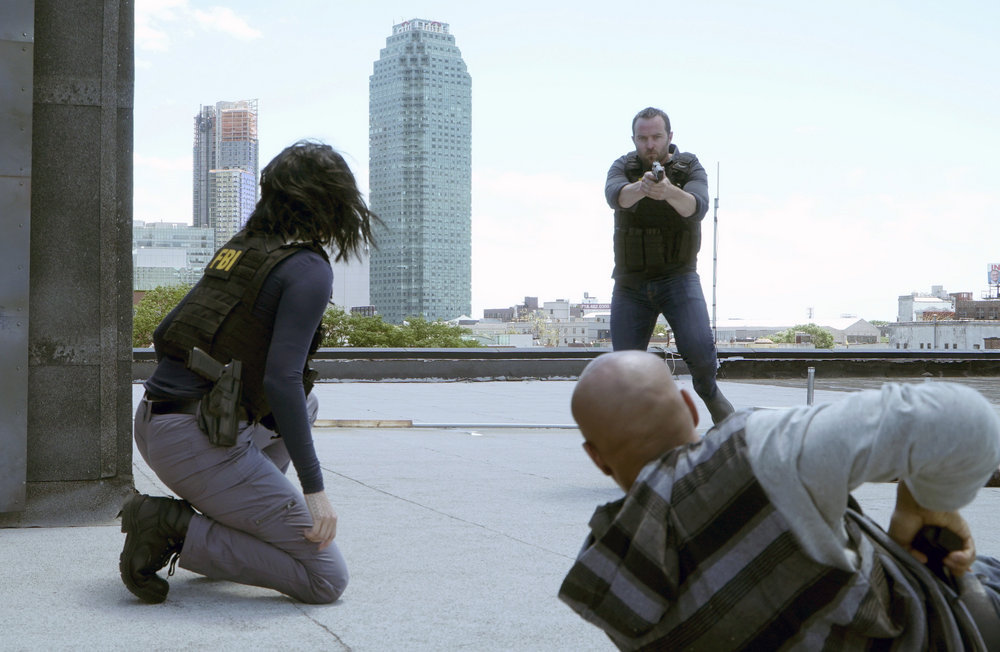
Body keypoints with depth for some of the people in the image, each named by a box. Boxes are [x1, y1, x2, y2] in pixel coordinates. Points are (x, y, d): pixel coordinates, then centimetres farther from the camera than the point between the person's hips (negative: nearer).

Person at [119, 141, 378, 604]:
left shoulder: (238, 251, 15)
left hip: (151, 424, 9)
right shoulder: (309, 270, -10)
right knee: (327, 579, -4)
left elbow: (163, 335, 20)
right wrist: (314, 488, -18)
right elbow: (281, 379, -21)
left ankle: (226, 518, 20)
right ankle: (174, 530, -10)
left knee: (305, 405, 32)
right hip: (199, 444, -9)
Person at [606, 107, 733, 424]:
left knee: (699, 347, -21)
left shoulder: (689, 168, -4)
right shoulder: (623, 167, -1)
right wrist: (640, 188, -48)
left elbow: (697, 206, -24)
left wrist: (669, 192, -47)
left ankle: (707, 389, 12)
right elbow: (615, 195, -24)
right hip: (630, 282, 2)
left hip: (678, 276, -1)